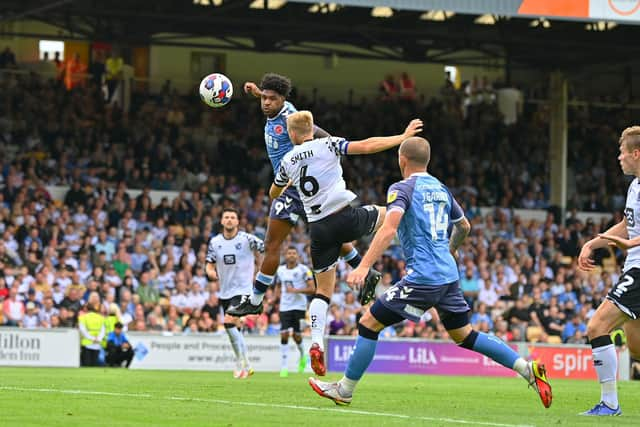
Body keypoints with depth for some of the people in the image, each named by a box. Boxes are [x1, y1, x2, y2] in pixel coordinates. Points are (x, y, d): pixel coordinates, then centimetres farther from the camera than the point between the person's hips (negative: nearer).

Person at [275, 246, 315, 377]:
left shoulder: (303, 270, -6)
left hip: (299, 306, -3)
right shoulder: (280, 270, 9)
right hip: (285, 307, 3)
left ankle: (303, 355, 29)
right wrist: (280, 297, 9)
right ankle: (284, 366, -6)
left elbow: (312, 289, -10)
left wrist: (296, 290, -19)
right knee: (284, 334, -8)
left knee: (296, 335, -3)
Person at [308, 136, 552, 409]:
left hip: (422, 277, -8)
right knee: (465, 336, 16)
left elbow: (389, 229, -22)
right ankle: (528, 369, 6)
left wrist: (363, 266, -28)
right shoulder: (441, 189, 16)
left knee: (369, 323, 1)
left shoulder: (402, 189, -7)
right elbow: (464, 226, 28)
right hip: (449, 274, 8)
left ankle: (345, 390, 6)